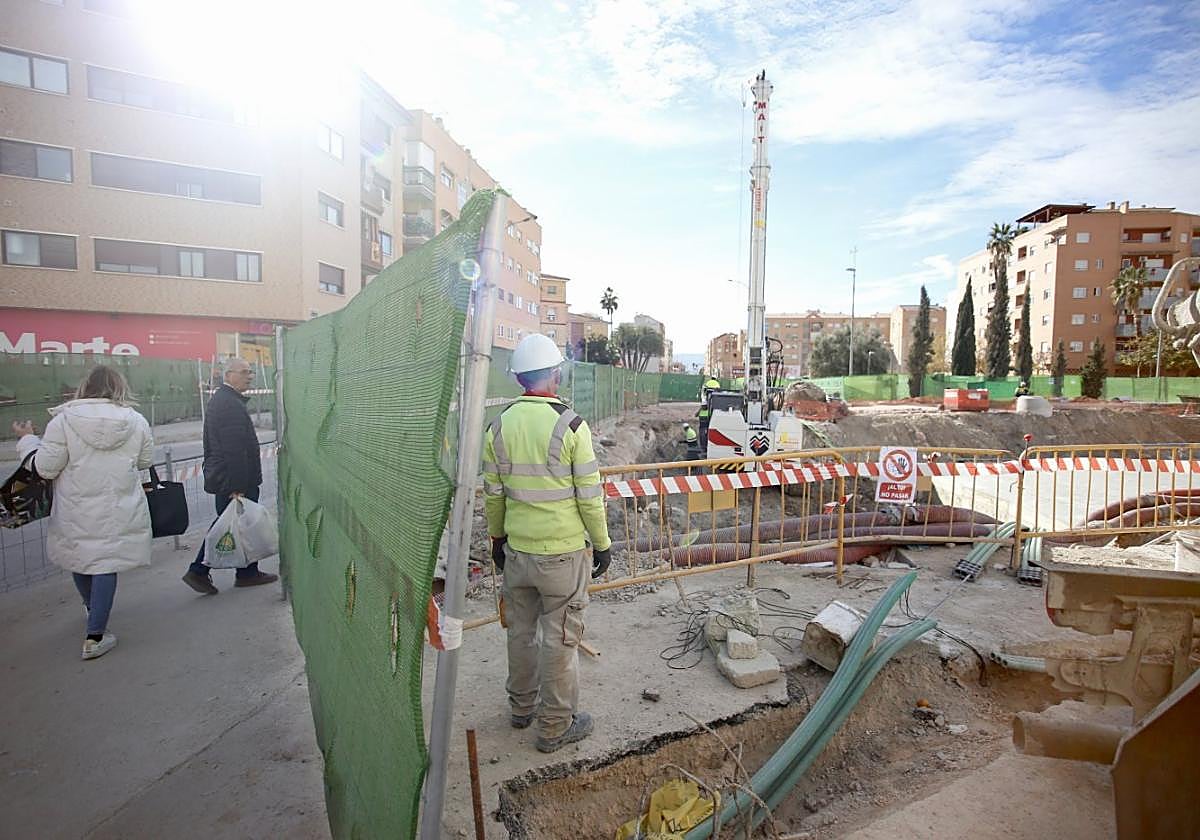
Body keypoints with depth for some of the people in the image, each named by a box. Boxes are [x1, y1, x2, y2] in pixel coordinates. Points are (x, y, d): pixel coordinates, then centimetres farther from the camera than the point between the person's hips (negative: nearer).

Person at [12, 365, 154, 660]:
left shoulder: (63, 420, -10)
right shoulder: (136, 421, -6)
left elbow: (45, 468, -6)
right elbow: (145, 461, 6)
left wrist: (28, 440, 10)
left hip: (76, 511, 0)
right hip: (119, 511, 0)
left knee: (77, 556, 23)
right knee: (106, 563, 5)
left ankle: (93, 609, 45)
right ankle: (95, 636, 5)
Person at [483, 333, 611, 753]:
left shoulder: (499, 425, -2)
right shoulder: (570, 424, -16)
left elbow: (492, 493, 5)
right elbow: (590, 495, -13)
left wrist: (496, 537, 19)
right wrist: (602, 543, -1)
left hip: (516, 549, 5)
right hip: (563, 553, -5)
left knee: (521, 631, 21)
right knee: (560, 639, 9)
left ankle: (522, 706, 40)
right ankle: (556, 726, 24)